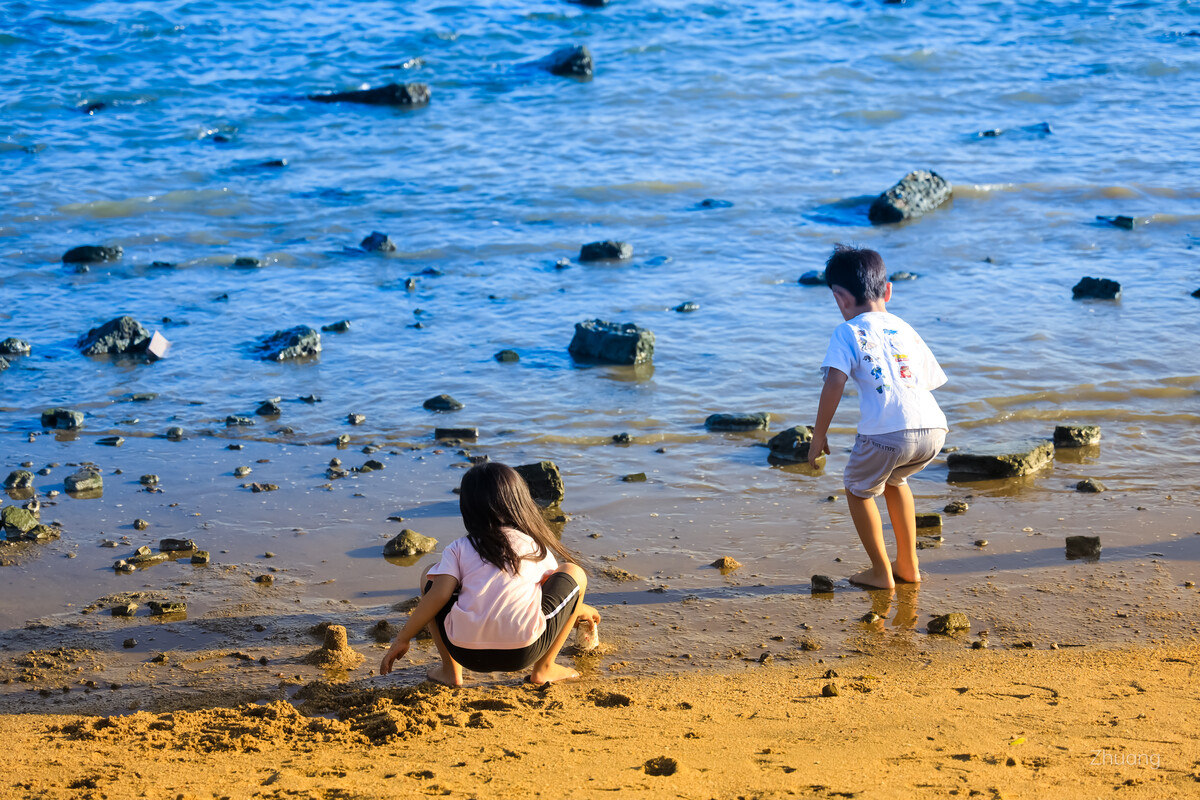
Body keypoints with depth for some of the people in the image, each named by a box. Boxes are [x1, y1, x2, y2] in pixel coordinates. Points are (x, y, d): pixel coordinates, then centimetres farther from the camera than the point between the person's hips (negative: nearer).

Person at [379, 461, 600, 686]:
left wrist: (402, 639, 7)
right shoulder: (536, 548, 18)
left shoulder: (459, 549, 13)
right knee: (574, 572, 23)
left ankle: (450, 669, 19)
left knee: (429, 575, 29)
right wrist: (582, 609, 55)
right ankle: (544, 668, 18)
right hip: (523, 653, -1)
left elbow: (439, 595, 1)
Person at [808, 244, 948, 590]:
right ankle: (908, 565, 37)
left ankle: (881, 572, 24)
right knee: (894, 479, 34)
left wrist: (818, 436, 3)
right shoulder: (906, 329, 26)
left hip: (887, 432, -6)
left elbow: (834, 384, -5)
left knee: (859, 489, 22)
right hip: (934, 429, 6)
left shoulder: (848, 332, 8)